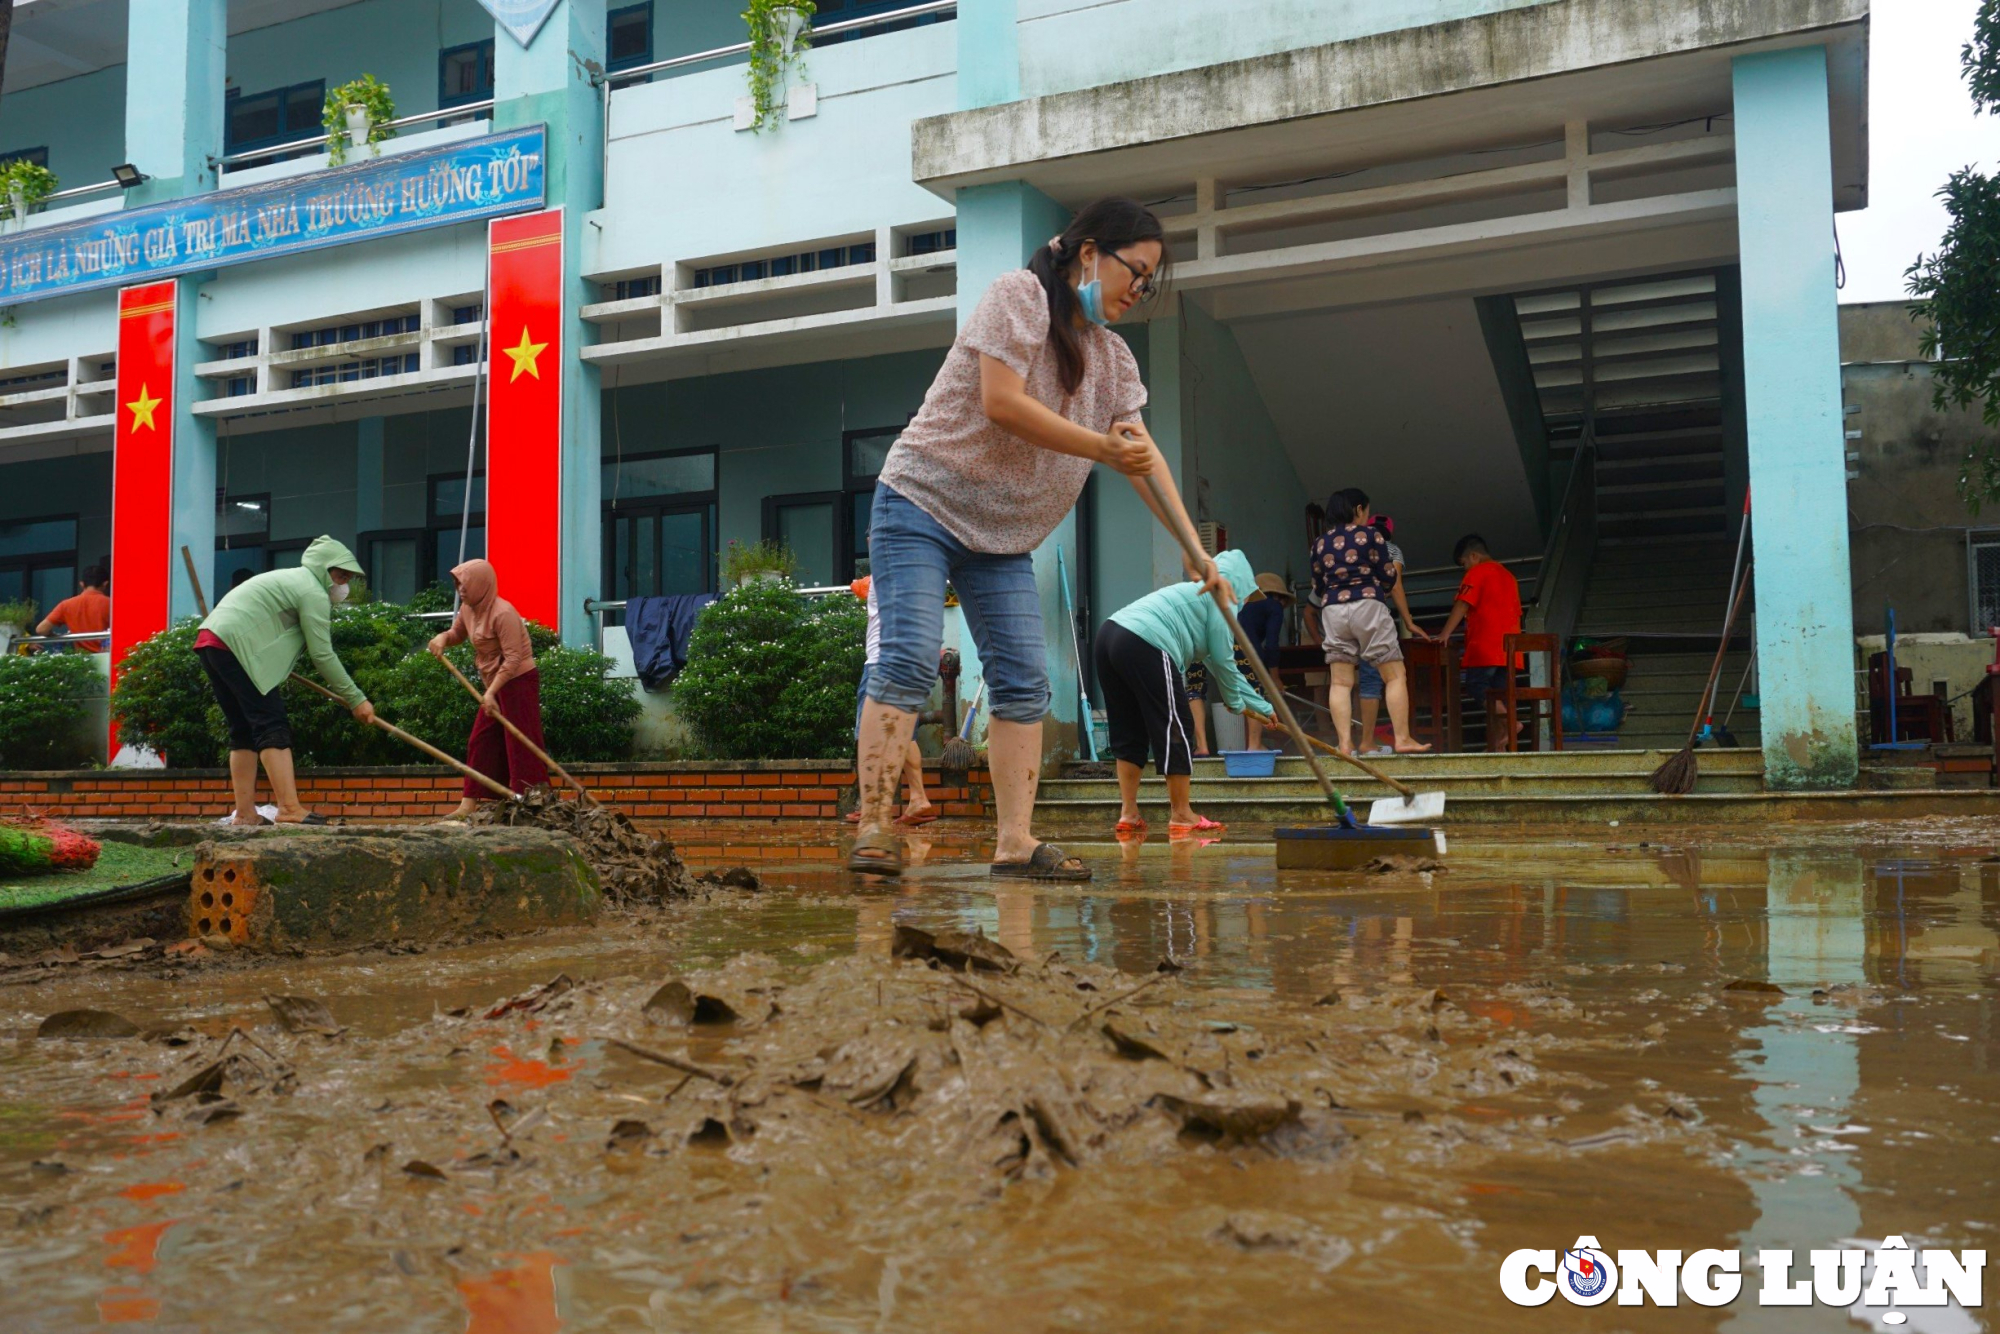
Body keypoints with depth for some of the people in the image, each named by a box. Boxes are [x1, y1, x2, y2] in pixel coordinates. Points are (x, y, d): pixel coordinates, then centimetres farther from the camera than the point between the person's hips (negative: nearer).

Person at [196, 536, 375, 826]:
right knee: (273, 726, -13)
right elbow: (323, 655, -8)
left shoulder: (292, 580, 25)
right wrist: (355, 699, -4)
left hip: (210, 641, 10)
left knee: (245, 730, 11)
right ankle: (290, 809, -20)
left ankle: (244, 814, 9)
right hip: (234, 645, -10)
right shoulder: (314, 593, -6)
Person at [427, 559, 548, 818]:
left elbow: (513, 659, -25)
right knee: (479, 742, 9)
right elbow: (457, 633, 23)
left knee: (520, 744, -8)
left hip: (519, 681, -9)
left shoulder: (502, 613, -21)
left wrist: (491, 692, -28)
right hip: (495, 683, 9)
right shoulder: (469, 608, 5)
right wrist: (442, 638, -1)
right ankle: (469, 803, 13)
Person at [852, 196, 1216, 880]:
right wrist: (1100, 447, -20)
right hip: (922, 503, -7)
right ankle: (872, 829, -18)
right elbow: (1001, 403, -21)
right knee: (909, 660, -18)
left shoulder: (1114, 358, 12)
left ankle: (1015, 842, -1)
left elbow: (1141, 454, 7)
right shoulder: (1020, 294, -9)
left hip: (1004, 537, 8)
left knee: (1024, 682, -2)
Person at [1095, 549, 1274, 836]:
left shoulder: (1201, 594, 35)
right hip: (1146, 646, -10)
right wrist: (1237, 702, 21)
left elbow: (1215, 661, 38)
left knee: (1129, 734, 16)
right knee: (1173, 730, 2)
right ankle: (1181, 816, 9)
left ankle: (1128, 814, 17)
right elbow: (1222, 660, 3)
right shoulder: (1223, 597, 8)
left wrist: (1261, 706, 42)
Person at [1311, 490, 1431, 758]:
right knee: (1394, 675, 1)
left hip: (1332, 610, 4)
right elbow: (1386, 578, 1)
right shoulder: (1371, 535, 2)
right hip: (1368, 605, -4)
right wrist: (1392, 569, 23)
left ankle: (1344, 743, -7)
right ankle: (1403, 739, -4)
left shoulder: (1320, 543, 13)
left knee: (1340, 681, 2)